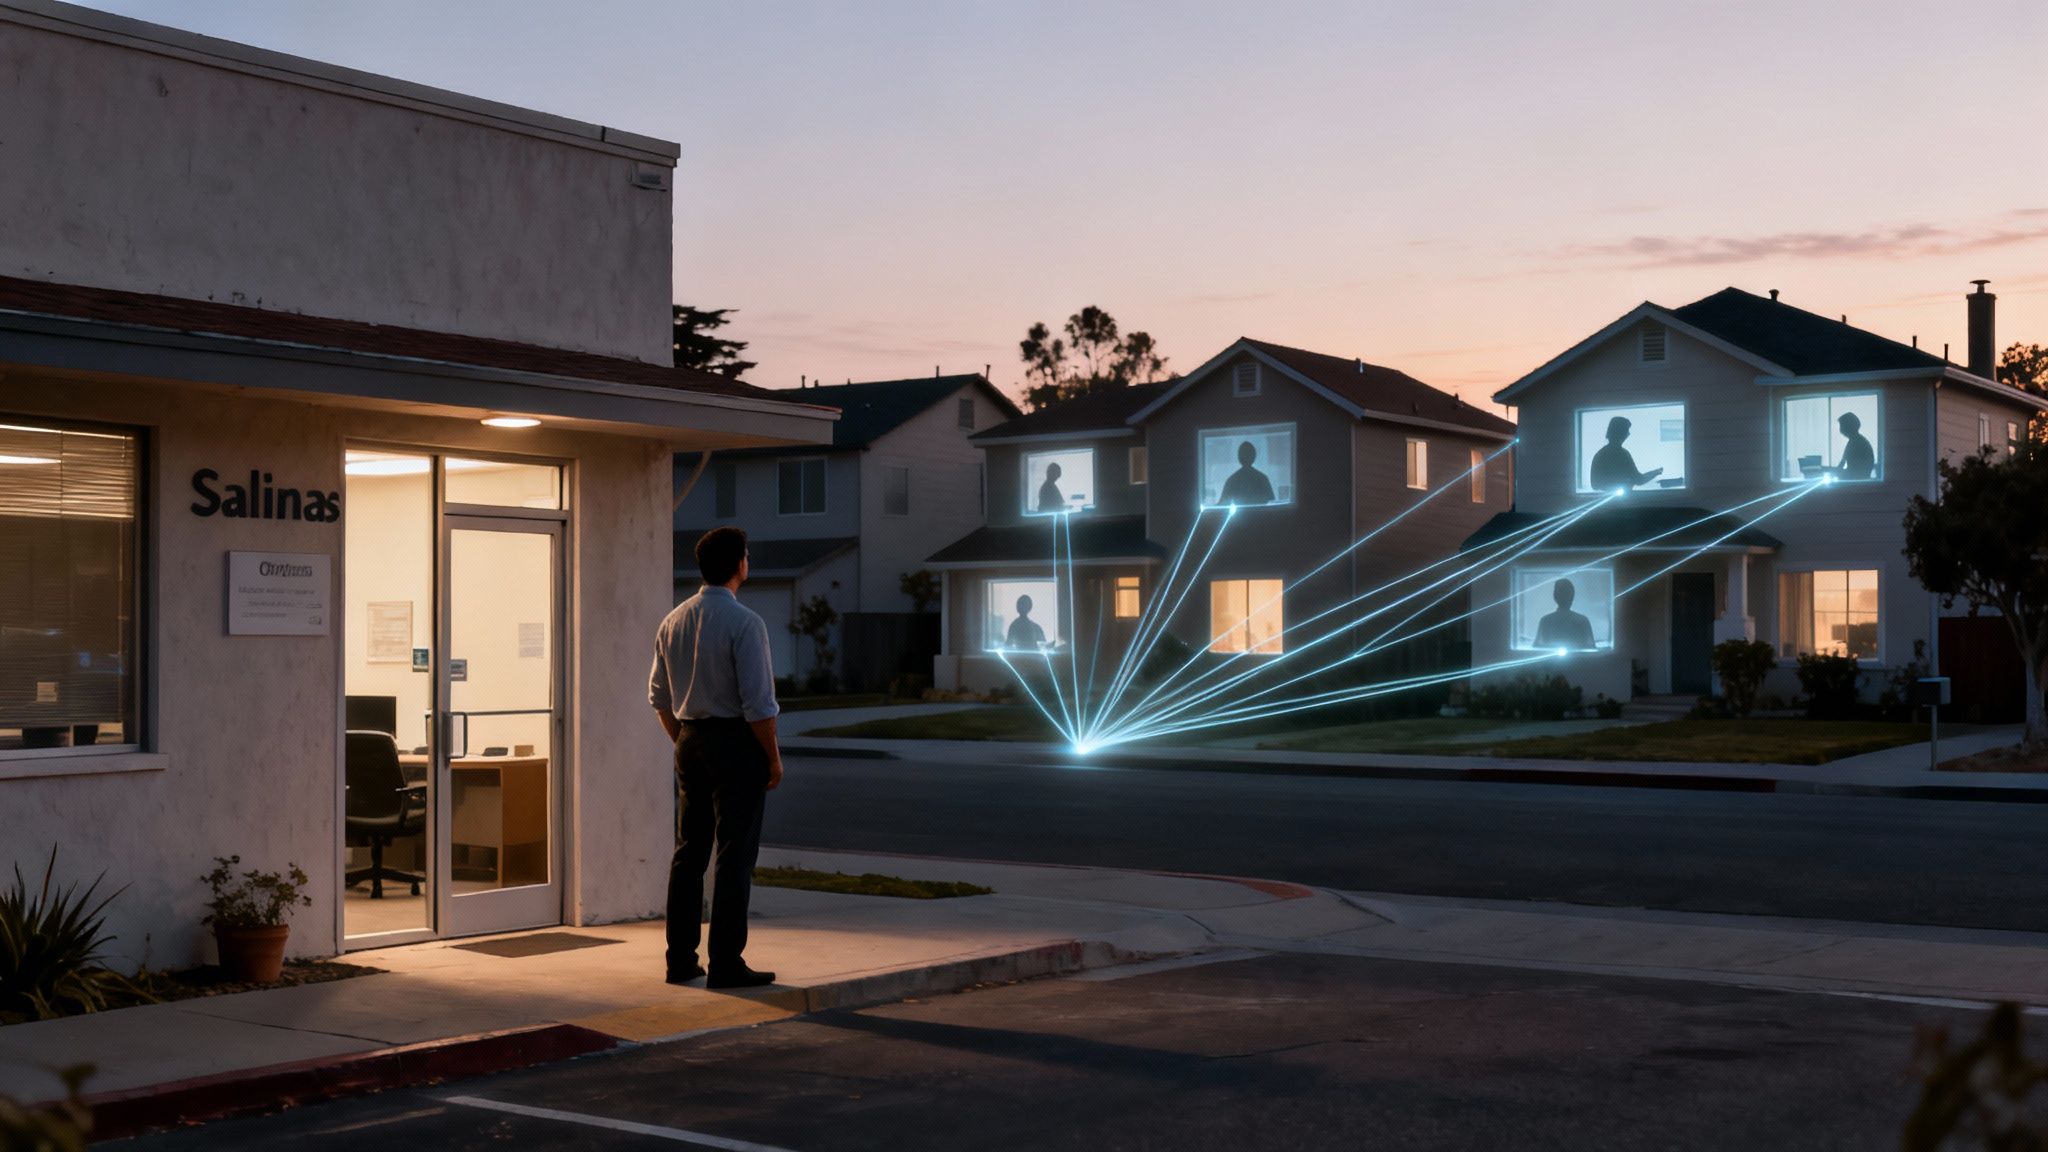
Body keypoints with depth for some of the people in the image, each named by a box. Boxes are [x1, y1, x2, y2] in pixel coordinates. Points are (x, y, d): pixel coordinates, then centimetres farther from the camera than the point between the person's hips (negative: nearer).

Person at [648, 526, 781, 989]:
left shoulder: (673, 621, 7)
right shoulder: (744, 622, -15)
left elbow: (659, 697, 13)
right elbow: (758, 703, -17)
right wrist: (774, 757, -8)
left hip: (690, 742, 7)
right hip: (737, 742, -7)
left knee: (689, 851, 13)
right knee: (735, 855, -2)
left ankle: (680, 959, 17)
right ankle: (725, 964, -1)